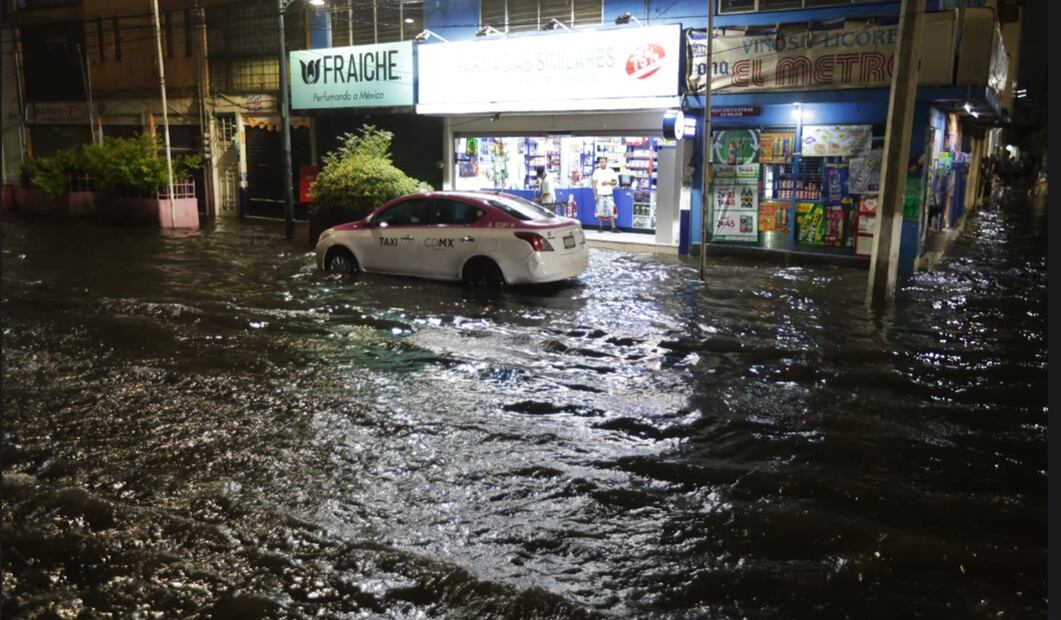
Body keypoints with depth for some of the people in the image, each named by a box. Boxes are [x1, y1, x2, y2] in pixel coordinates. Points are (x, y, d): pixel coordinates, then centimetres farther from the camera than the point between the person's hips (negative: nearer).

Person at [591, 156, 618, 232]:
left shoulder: (611, 171, 5)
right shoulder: (597, 171, 2)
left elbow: (615, 182, 7)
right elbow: (594, 184, -1)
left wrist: (608, 183, -12)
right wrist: (595, 195, -7)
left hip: (609, 195, 1)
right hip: (600, 195, -1)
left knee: (611, 211, -1)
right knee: (600, 211, 1)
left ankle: (613, 228, 1)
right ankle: (600, 227, 10)